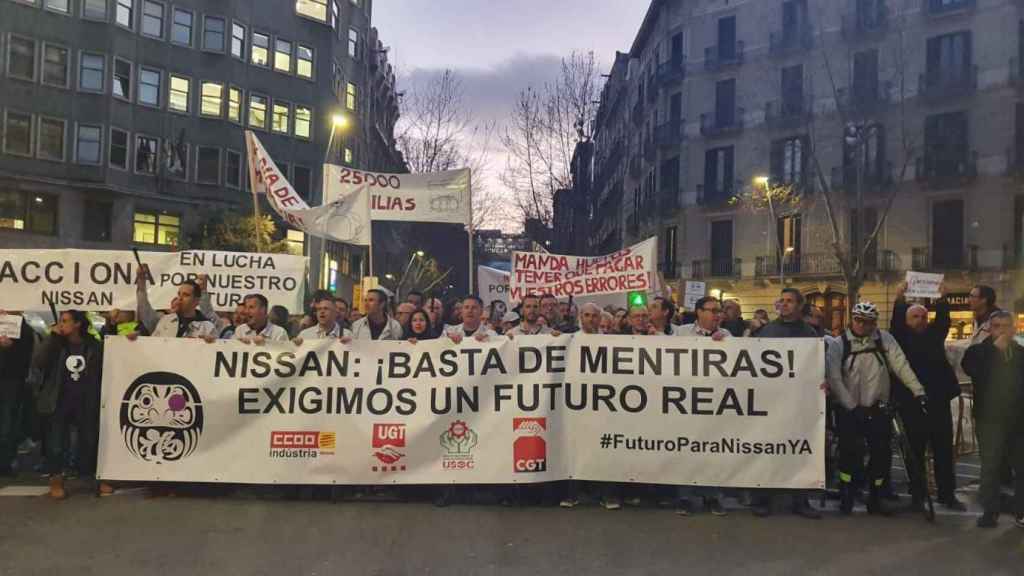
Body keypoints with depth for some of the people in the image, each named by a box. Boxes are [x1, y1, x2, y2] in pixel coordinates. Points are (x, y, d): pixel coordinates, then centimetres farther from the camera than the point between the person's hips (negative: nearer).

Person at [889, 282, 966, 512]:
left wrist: (941, 298, -17)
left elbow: (943, 321, -4)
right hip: (911, 403, -3)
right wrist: (899, 300, -22)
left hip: (938, 401, 3)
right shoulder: (902, 338, 3)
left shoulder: (934, 335, 10)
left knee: (944, 450, 8)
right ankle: (917, 495, 12)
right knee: (915, 451, 5)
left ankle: (947, 494, 18)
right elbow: (895, 324, -13)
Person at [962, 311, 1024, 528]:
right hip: (991, 419, -3)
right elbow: (971, 369, -21)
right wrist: (994, 348, -17)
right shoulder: (978, 351, 0)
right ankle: (989, 511, 8)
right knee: (990, 467, 0)